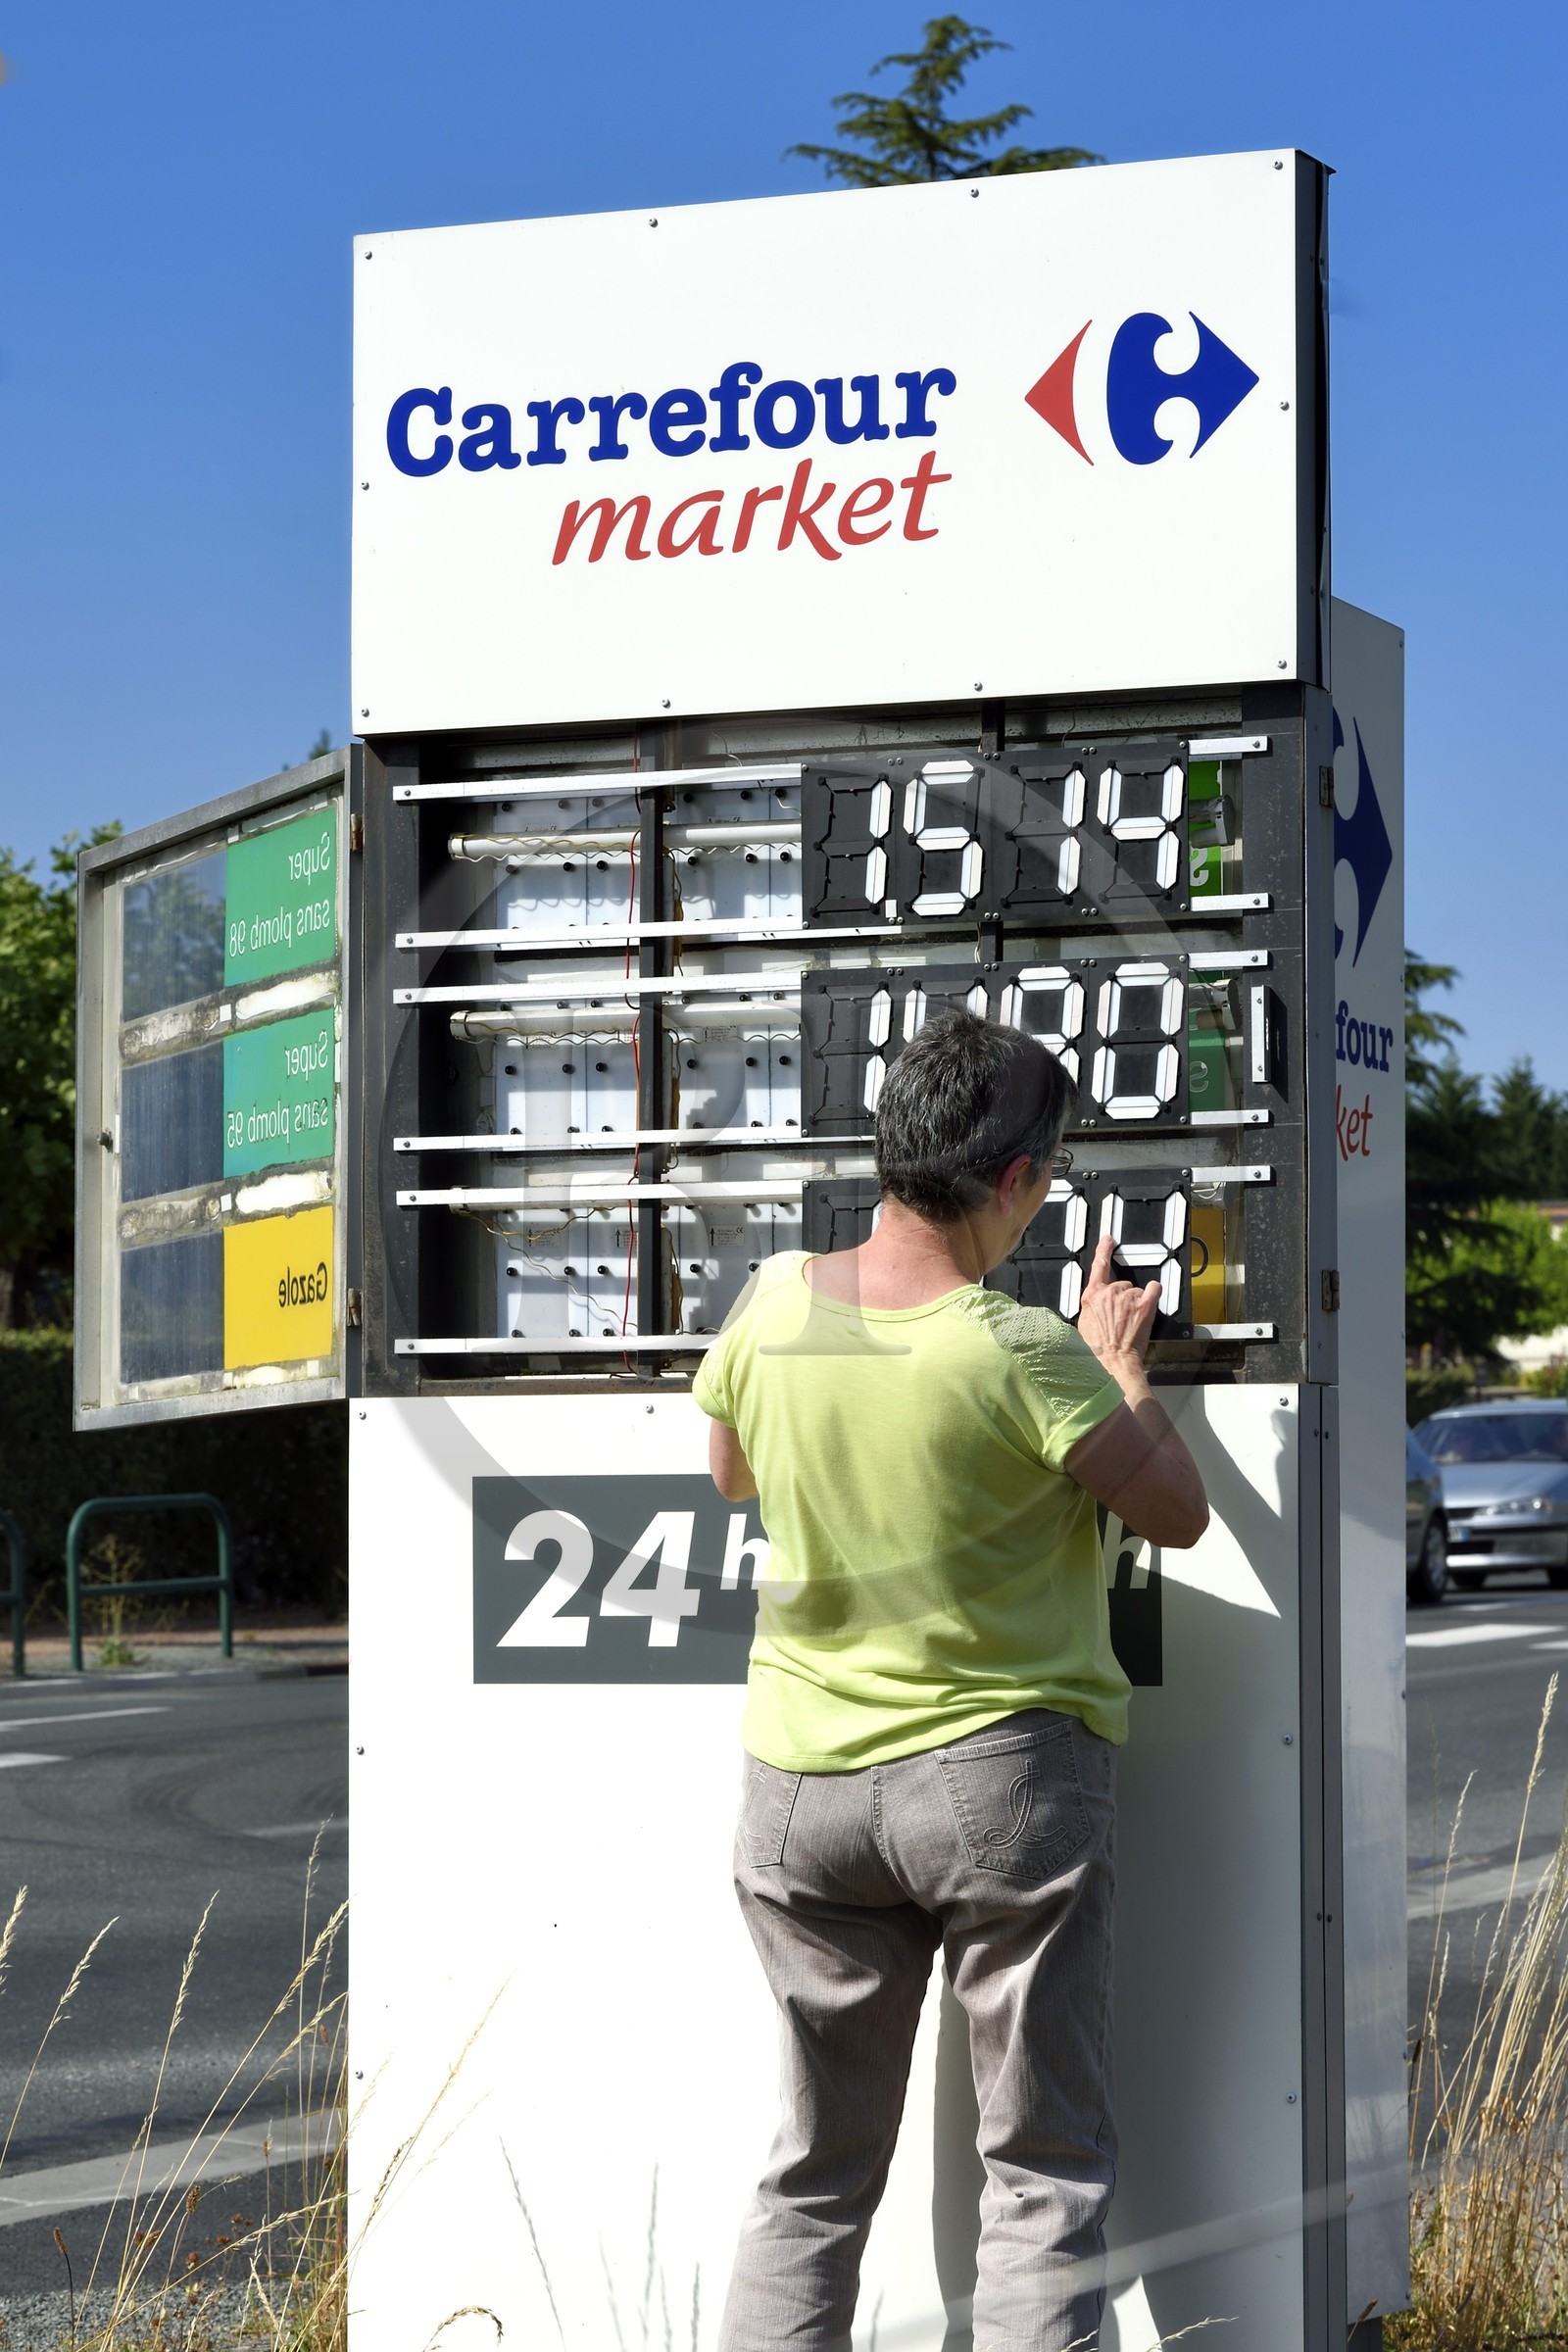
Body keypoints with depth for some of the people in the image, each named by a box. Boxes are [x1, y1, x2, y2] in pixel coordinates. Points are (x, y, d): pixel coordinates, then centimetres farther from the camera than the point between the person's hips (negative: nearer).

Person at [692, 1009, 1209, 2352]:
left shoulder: (773, 1306, -3)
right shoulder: (1020, 1353, -18)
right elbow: (1179, 1513, -6)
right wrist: (1119, 1364, 10)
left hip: (801, 1784, 5)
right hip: (1005, 1776, -5)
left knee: (816, 2178, 13)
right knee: (1048, 2170, 5)